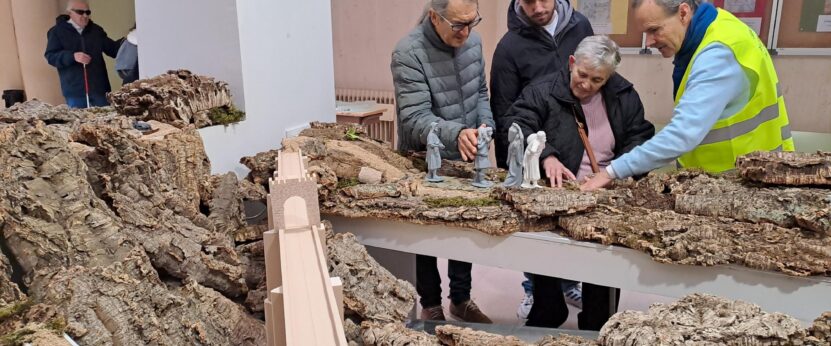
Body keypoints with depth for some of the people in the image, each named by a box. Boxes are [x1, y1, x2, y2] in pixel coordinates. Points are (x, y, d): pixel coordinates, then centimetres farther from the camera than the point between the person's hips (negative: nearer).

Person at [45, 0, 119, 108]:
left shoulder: (96, 30, 13)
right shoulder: (57, 31, 0)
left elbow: (113, 49, 16)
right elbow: (50, 56, -6)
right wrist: (72, 56, -22)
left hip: (99, 87, 4)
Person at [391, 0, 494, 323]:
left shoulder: (472, 41, -4)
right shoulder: (408, 53, -25)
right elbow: (416, 119, -29)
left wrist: (486, 123, -10)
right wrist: (455, 134, -46)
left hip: (465, 159, 6)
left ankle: (461, 299, 39)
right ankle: (431, 305, 33)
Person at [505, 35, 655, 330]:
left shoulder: (624, 95, 9)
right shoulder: (543, 91, -1)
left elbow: (641, 137, 11)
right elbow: (517, 127, -10)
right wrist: (547, 156, -27)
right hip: (555, 193, -2)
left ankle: (597, 326, 4)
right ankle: (547, 316, 3)